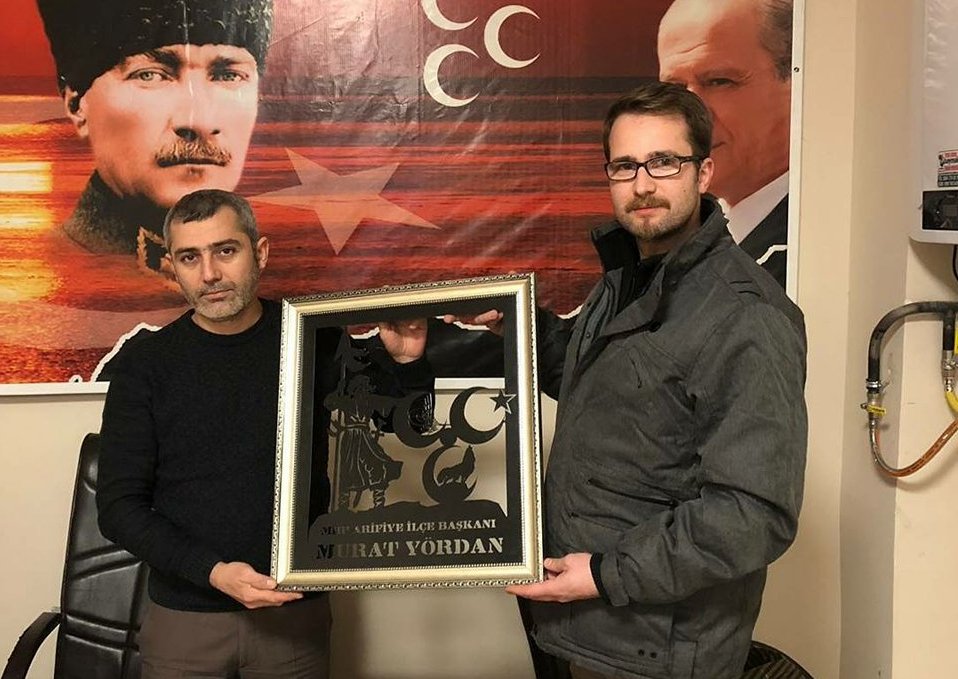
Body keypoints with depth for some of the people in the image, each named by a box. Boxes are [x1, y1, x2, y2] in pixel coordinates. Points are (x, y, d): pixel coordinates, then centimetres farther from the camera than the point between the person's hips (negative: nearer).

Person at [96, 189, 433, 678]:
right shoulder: (147, 362, -5)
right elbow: (119, 506, -5)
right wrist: (212, 571, -18)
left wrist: (406, 361, -14)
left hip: (296, 611, 1)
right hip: (183, 615, -1)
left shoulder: (313, 340, -3)